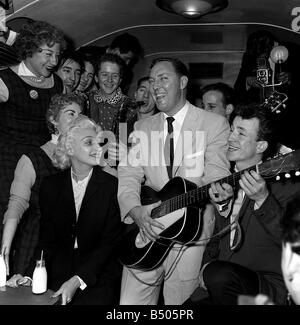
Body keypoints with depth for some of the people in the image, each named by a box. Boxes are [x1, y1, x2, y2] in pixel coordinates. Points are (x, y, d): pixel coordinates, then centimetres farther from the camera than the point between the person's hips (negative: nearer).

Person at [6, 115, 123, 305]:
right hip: (59, 275, 3)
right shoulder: (51, 186, 5)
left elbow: (110, 242, -7)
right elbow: (47, 240, 6)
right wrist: (30, 276, -9)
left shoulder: (113, 186, -5)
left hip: (98, 277, -2)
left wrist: (78, 280, -16)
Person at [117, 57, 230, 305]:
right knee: (129, 302, 3)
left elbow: (216, 177, -7)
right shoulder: (142, 127, 12)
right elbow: (129, 174, 1)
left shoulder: (215, 124, 0)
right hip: (146, 229, 3)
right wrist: (135, 210, -16)